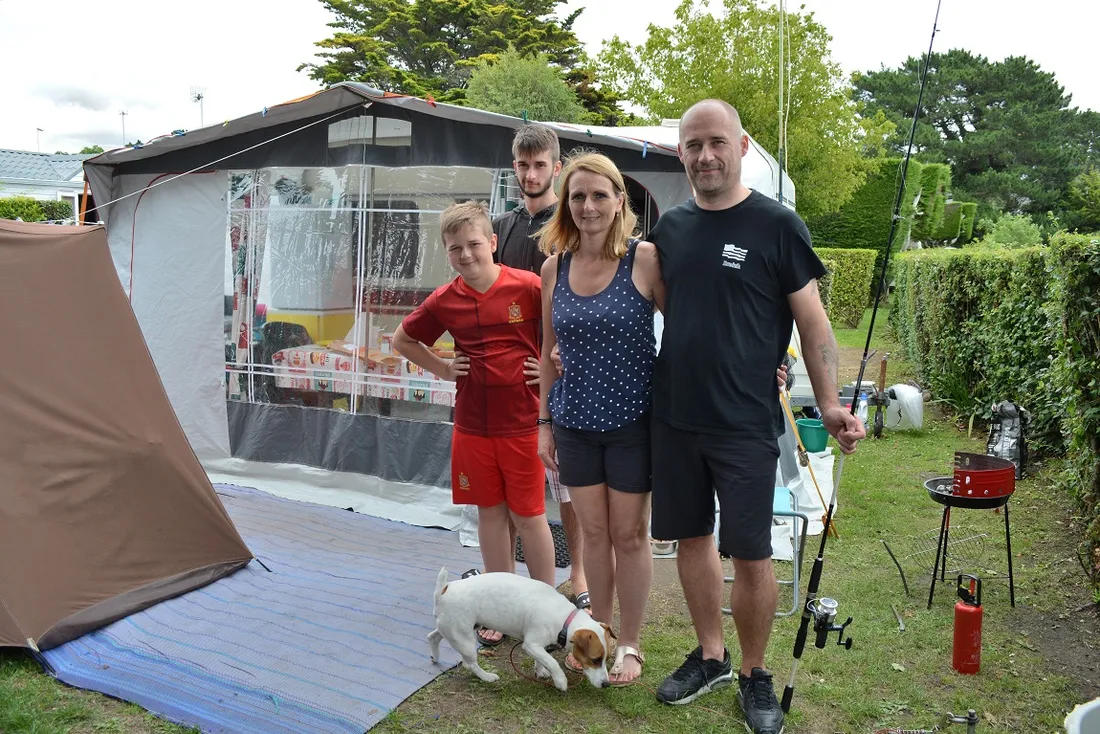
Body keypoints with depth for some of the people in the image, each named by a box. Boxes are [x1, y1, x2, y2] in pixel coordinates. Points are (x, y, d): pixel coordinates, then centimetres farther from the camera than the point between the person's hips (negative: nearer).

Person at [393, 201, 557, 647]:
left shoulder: (528, 287, -11)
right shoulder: (444, 301, 0)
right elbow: (402, 340, 16)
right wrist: (440, 368, 5)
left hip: (522, 421, -3)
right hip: (472, 424, 4)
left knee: (528, 514, 4)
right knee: (490, 512, 13)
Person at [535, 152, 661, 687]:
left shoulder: (645, 259, -11)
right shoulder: (554, 268, 3)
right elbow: (550, 352, 9)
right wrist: (544, 422, 10)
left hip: (631, 420, -3)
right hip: (576, 421, 4)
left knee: (629, 535, 9)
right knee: (593, 532, 15)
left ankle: (629, 643, 28)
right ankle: (599, 632, 35)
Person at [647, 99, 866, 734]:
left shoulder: (777, 225, -5)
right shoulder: (670, 228, 8)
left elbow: (812, 320, -4)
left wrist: (830, 405, -11)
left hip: (745, 424, -4)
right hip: (673, 417, 5)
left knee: (750, 555, 1)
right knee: (692, 538, 14)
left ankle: (755, 675, 23)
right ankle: (710, 657, 33)